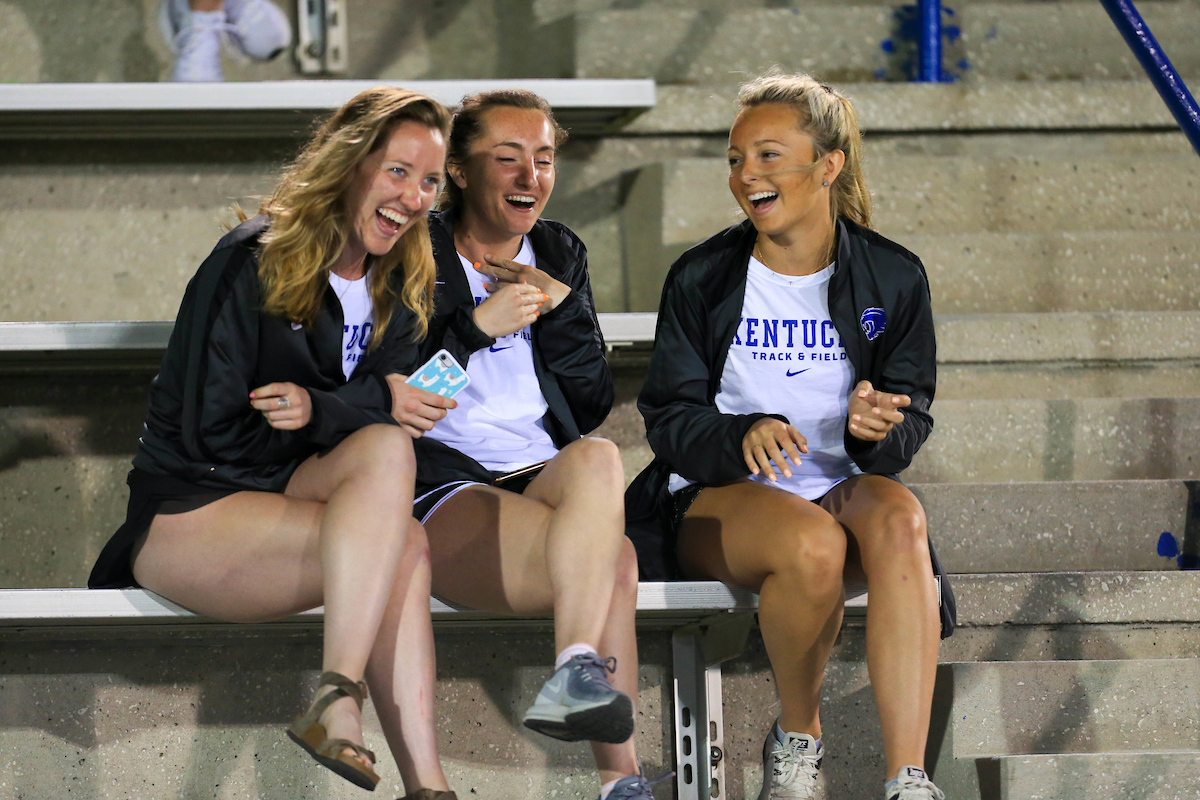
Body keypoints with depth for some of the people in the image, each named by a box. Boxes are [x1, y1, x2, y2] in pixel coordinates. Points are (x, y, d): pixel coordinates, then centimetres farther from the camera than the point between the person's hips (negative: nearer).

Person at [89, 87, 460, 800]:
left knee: (386, 447, -30)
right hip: (187, 510, -5)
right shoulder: (252, 264, -11)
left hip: (291, 490, 5)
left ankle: (337, 705, -40)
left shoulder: (402, 290, 8)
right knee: (401, 543, -30)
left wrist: (319, 410, -25)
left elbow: (395, 421, -3)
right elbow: (212, 436, -15)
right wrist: (374, 404, -16)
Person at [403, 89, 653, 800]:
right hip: (445, 489, -4)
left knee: (598, 458, -34)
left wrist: (560, 307, 0)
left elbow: (593, 406, 14)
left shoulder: (560, 254, 19)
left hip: (549, 475, 4)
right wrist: (475, 325, -14)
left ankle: (577, 677, -39)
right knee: (614, 561, -31)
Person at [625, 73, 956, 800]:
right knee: (813, 543, -36)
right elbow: (669, 420, -1)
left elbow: (912, 422, 5)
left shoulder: (893, 277, 4)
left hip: (842, 487, 2)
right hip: (718, 495, -1)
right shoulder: (702, 278, 1)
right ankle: (797, 735, -8)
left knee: (898, 518, -35)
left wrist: (879, 430, -21)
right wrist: (742, 438, -24)